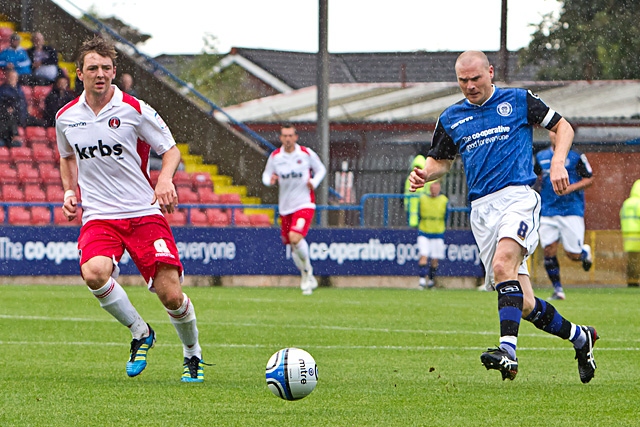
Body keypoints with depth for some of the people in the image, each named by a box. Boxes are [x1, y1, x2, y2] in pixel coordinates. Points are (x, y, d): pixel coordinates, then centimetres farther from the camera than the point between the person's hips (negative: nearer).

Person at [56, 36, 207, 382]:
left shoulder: (135, 110, -4)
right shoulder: (66, 117, 6)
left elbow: (171, 150, 4)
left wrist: (165, 179, -16)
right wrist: (69, 191, 11)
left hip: (144, 213, -2)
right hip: (98, 217, 2)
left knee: (170, 294, -12)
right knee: (94, 272, -31)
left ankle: (192, 354, 19)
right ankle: (139, 333, -4)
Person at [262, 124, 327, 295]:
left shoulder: (307, 153, -5)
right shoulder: (275, 156, 1)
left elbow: (321, 169, 8)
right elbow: (266, 175, 12)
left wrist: (314, 182, -11)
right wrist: (270, 180, -13)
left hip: (304, 204, -4)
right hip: (285, 207, 4)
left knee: (295, 238, -26)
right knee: (293, 246, 8)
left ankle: (307, 269, -1)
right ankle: (308, 279, 29)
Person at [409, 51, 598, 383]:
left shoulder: (518, 100, 7)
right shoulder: (451, 118, 16)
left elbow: (562, 126, 13)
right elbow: (440, 160, 26)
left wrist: (558, 164, -4)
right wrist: (425, 174, 3)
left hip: (517, 196, -4)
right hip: (482, 209, 4)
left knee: (503, 264, -32)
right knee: (524, 305, 0)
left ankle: (508, 349, -42)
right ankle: (579, 337, 23)